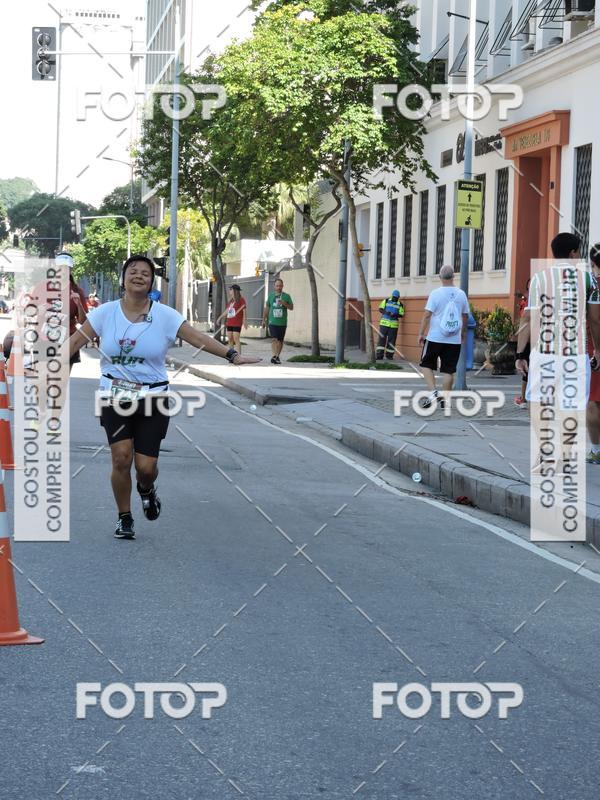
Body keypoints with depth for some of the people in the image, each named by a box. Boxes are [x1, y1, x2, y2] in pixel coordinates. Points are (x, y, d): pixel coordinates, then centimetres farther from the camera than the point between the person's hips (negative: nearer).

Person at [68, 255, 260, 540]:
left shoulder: (164, 316, -3)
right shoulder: (106, 313, -1)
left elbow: (198, 338, -7)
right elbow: (75, 341, 0)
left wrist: (232, 355, -15)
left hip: (152, 399, 0)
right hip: (115, 398, 0)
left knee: (146, 465, -5)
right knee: (121, 457, -11)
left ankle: (147, 490, 35)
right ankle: (124, 519, 10)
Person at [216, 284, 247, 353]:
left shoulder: (241, 300, -5)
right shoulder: (230, 301, 16)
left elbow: (244, 310, -9)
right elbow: (227, 311, 26)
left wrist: (244, 321, -18)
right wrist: (220, 318, 31)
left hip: (237, 323, -8)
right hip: (229, 323, 8)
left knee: (236, 339, -13)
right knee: (230, 339, 8)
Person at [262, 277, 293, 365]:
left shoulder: (286, 296, 5)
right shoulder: (271, 296, 9)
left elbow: (291, 308, 2)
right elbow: (266, 308, 15)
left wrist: (285, 304, -16)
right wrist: (264, 320, 14)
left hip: (282, 323, 1)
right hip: (272, 322, -1)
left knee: (280, 340, 6)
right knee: (275, 339, -14)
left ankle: (277, 356, 19)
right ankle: (274, 356, -21)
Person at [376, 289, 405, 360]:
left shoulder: (400, 304, 4)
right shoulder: (386, 301, 4)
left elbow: (401, 315, 4)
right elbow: (380, 309, 4)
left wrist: (395, 315, -16)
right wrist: (386, 312, -16)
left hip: (393, 324, 1)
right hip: (384, 323, -1)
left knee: (391, 340, 3)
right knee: (382, 339, -6)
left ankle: (389, 355, 14)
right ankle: (379, 355, -7)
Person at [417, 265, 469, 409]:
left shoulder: (436, 293, -8)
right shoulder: (461, 294, 3)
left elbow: (427, 315, -10)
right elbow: (465, 316, 11)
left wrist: (421, 333, -2)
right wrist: (463, 333, 26)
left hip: (435, 338, -3)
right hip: (454, 340, 3)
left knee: (427, 365, 10)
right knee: (448, 370, 6)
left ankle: (433, 392, -7)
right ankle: (444, 400, 8)